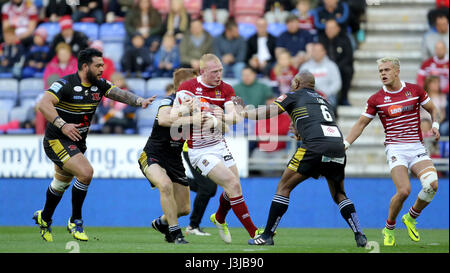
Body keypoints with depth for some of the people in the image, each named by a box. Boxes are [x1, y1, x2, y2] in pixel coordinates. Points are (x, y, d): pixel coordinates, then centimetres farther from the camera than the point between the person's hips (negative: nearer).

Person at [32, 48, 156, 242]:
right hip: (57, 141, -8)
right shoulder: (66, 84, -21)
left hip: (78, 143, 8)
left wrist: (140, 101, -18)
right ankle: (75, 221, -9)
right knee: (86, 172, -23)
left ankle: (44, 218, 45)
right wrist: (62, 125, -40)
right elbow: (44, 104, -30)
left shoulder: (99, 85, 2)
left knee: (62, 182, 22)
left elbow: (120, 94, 2)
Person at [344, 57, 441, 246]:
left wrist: (435, 126, -2)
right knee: (404, 190, -23)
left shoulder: (415, 90, 5)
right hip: (395, 149, -2)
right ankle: (389, 229, 2)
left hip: (417, 148, 2)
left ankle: (411, 218, 6)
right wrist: (343, 145, 0)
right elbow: (361, 124, 9)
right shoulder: (376, 99, 2)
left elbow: (433, 110, 18)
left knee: (432, 184, -21)